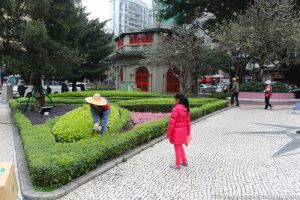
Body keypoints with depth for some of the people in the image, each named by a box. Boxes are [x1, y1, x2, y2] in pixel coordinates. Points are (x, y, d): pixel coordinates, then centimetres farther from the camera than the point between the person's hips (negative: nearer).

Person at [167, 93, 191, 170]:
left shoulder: (176, 109, -22)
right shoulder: (186, 109, 2)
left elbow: (172, 123, -20)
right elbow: (188, 122, 9)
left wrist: (168, 134, -12)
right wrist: (188, 132, 18)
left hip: (176, 131, -7)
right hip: (183, 130, 8)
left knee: (177, 148, 6)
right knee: (180, 146, 24)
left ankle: (177, 165, 20)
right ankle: (184, 161, 31)